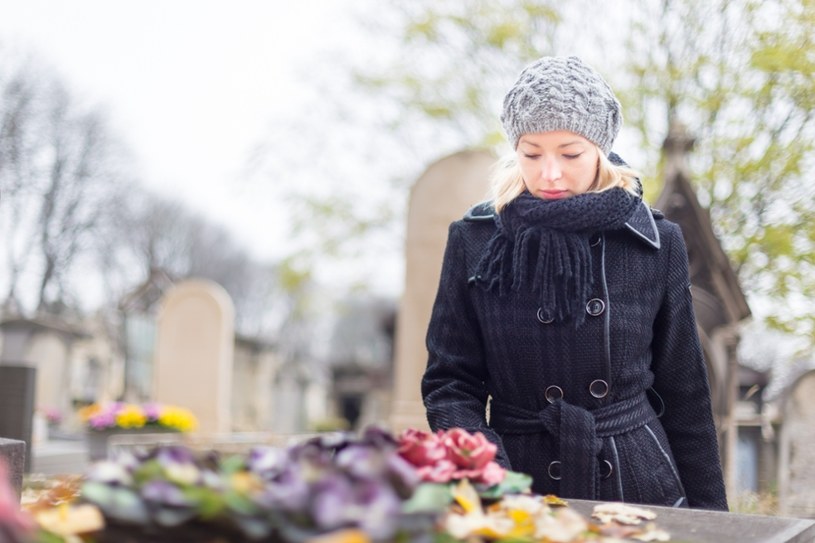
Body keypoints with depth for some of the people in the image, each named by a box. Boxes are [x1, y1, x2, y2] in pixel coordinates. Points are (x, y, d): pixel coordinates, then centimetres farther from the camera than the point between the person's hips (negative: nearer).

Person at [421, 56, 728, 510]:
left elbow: (684, 394, 3)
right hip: (522, 494, 0)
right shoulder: (474, 242, -5)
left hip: (641, 489, 1)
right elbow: (449, 382, -3)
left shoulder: (656, 242, -3)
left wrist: (708, 516, 4)